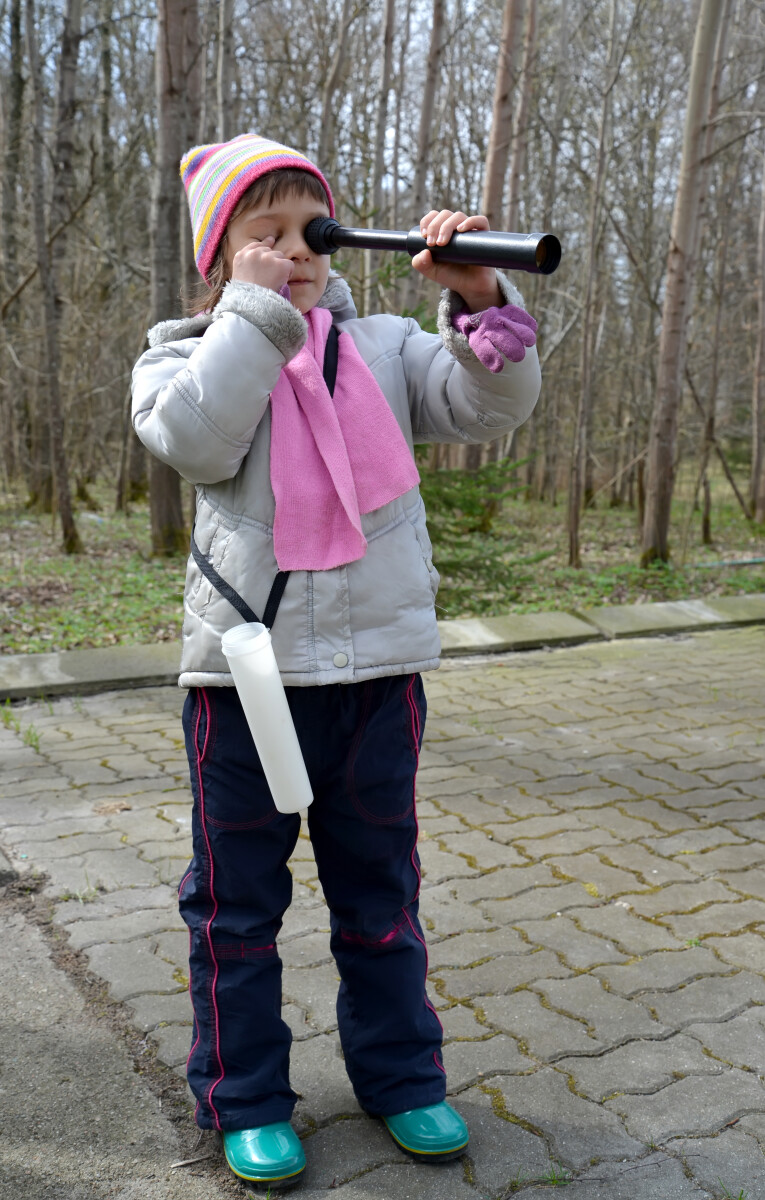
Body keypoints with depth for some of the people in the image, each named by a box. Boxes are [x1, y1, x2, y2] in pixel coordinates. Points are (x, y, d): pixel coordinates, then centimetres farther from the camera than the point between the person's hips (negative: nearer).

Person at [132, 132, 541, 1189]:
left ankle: (400, 1074, 36)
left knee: (380, 889, 16)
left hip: (379, 665, 2)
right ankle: (245, 1096, 30)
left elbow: (497, 405, -3)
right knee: (238, 896, 11)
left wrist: (477, 296, -18)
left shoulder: (384, 346, 9)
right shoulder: (185, 356, 4)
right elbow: (198, 440, -18)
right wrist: (255, 306, -13)